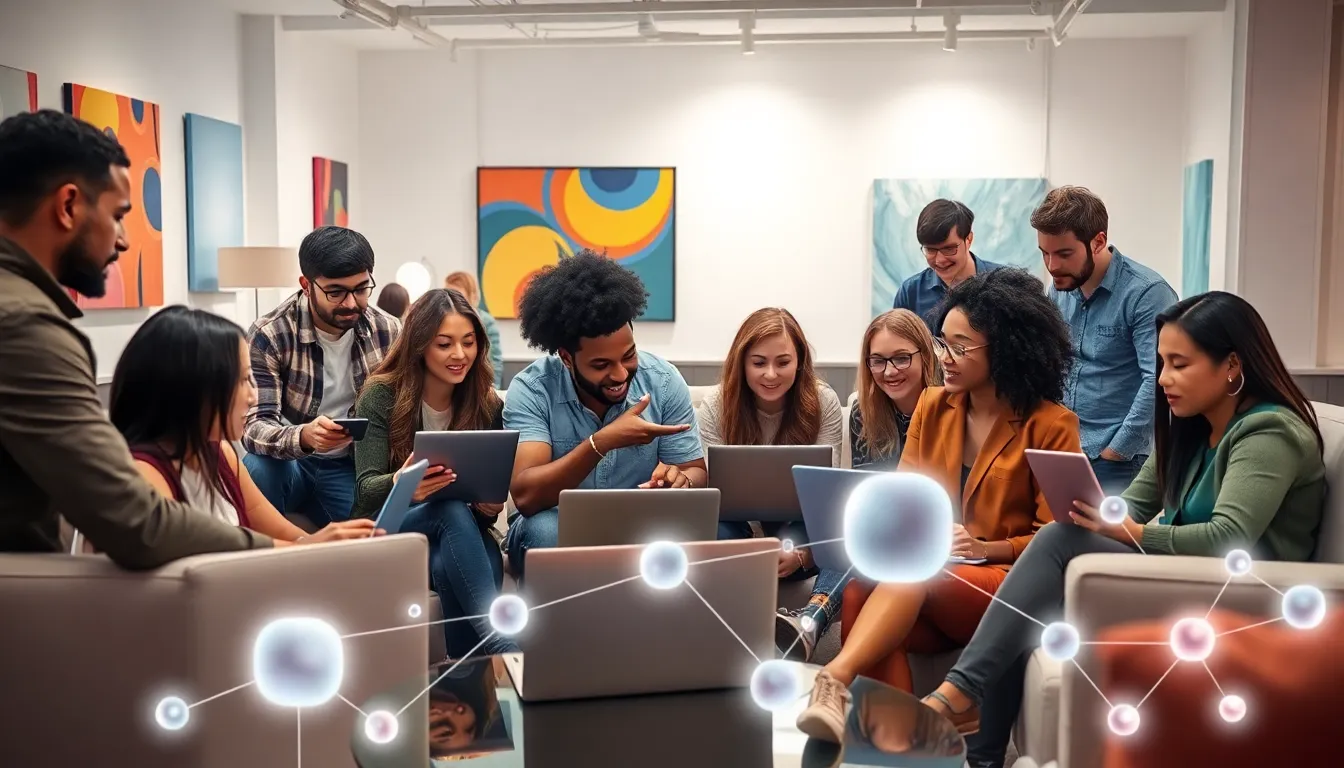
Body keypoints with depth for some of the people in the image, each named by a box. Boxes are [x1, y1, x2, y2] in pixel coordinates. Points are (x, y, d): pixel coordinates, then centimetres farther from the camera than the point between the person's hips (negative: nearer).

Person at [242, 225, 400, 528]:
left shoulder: (389, 332, -5)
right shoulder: (269, 335, -17)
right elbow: (255, 427, -24)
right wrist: (304, 437, -46)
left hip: (351, 466, 2)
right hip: (289, 462, -2)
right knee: (260, 468, -35)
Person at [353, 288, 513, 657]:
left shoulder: (488, 406, 2)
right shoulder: (381, 395, -7)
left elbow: (487, 499, 4)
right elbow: (366, 489, -14)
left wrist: (490, 507, -22)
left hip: (457, 536, 3)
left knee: (468, 561, -37)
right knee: (451, 509, -37)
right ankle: (503, 647, -49)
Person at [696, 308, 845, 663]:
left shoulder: (823, 403, -5)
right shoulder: (715, 406, -5)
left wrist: (801, 554, -30)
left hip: (800, 538, 0)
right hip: (739, 532, 0)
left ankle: (809, 622, -58)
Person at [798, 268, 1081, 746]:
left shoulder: (1050, 424, -2)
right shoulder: (932, 408, 13)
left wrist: (985, 548, -17)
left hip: (1012, 590, -4)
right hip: (928, 587, 4)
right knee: (859, 594, -31)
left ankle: (836, 680, -46)